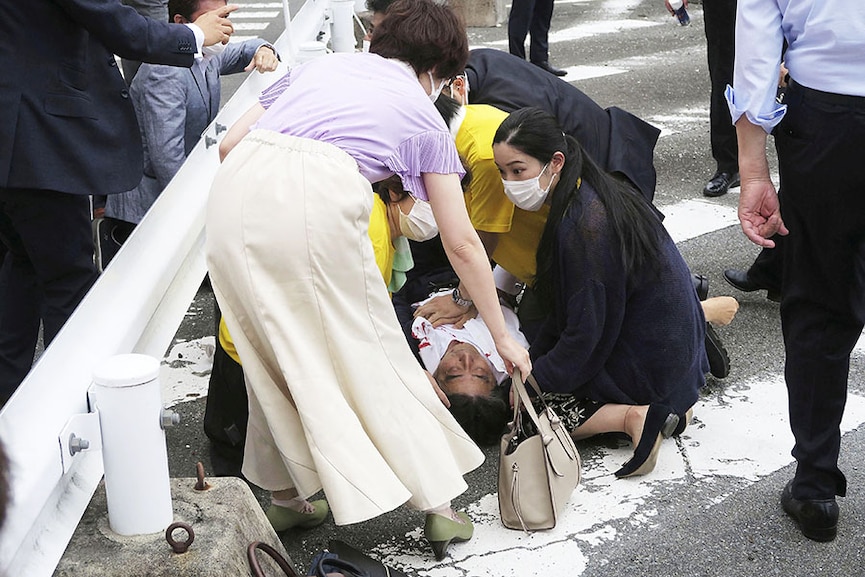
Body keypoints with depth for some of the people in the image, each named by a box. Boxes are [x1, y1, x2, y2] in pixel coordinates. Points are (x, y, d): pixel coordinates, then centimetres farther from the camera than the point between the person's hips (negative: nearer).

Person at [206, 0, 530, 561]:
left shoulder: (318, 66, 32)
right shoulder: (423, 114, 23)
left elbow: (230, 143, 24)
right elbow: (462, 244, 22)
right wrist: (502, 336, 30)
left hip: (236, 191, 4)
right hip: (320, 198, -4)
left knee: (275, 351, 20)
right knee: (372, 355, 11)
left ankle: (285, 495, 31)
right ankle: (438, 504, 20)